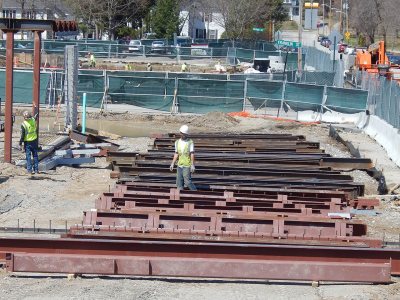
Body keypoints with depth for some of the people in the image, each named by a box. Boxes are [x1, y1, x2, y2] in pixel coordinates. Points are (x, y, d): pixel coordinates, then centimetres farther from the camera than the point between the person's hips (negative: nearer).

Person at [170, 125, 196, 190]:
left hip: (187, 165, -5)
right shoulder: (177, 142, 9)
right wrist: (172, 164, 9)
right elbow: (176, 154, 14)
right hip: (179, 165, 5)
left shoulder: (190, 142, -6)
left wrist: (192, 165, -15)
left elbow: (192, 154, -9)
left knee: (187, 181, -9)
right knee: (179, 182, 5)